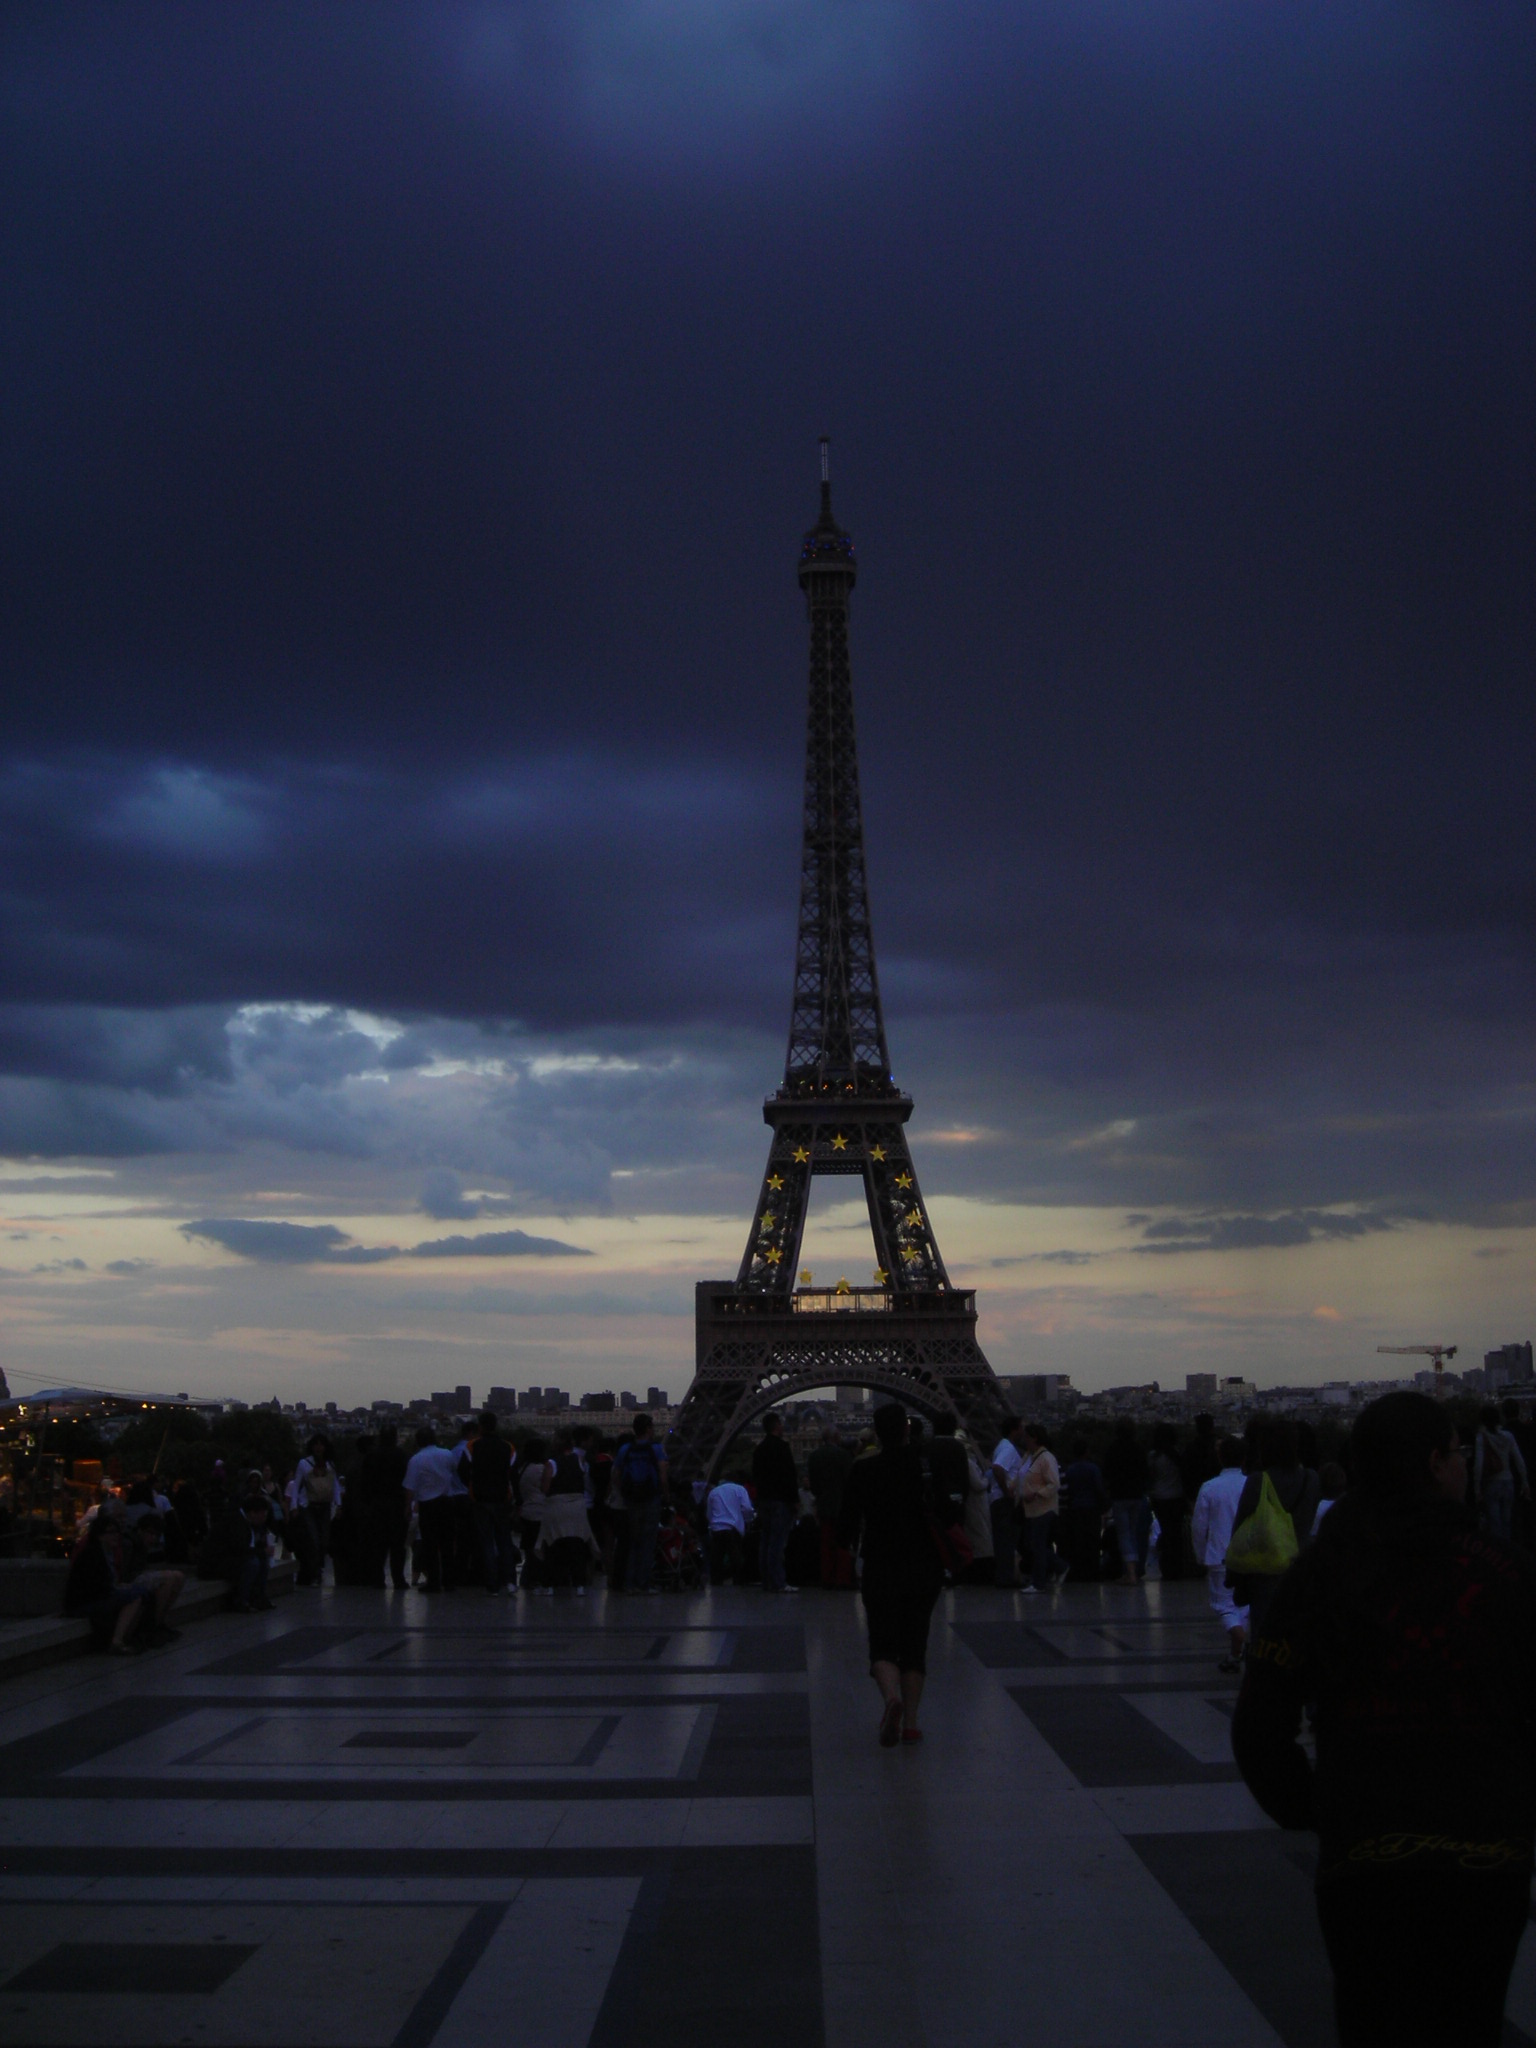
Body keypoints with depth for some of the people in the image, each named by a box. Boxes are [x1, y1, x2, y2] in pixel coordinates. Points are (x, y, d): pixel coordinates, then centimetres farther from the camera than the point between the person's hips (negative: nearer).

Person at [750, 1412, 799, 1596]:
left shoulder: (759, 1449, 14)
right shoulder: (781, 1447, -11)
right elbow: (789, 1475, -16)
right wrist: (795, 1500, -13)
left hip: (764, 1499, 8)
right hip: (781, 1500, -8)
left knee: (765, 1542, 10)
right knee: (777, 1542, -10)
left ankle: (767, 1581, 13)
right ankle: (778, 1582, -12)